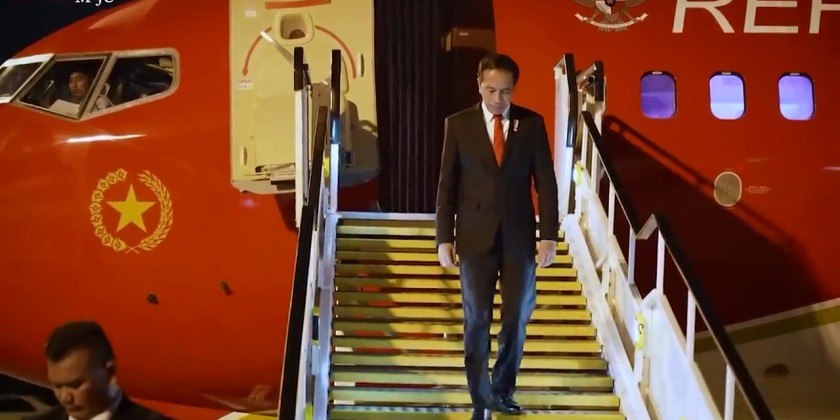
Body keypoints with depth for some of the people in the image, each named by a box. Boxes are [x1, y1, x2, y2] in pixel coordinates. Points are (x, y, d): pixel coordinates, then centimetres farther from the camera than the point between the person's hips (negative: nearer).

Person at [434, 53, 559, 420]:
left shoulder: (532, 123, 1)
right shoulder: (458, 125, -1)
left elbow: (545, 182, 1)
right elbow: (447, 184, 1)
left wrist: (549, 235, -4)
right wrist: (444, 238, -3)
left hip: (519, 235, 1)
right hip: (476, 235, -1)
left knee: (516, 318, 6)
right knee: (477, 320, 0)